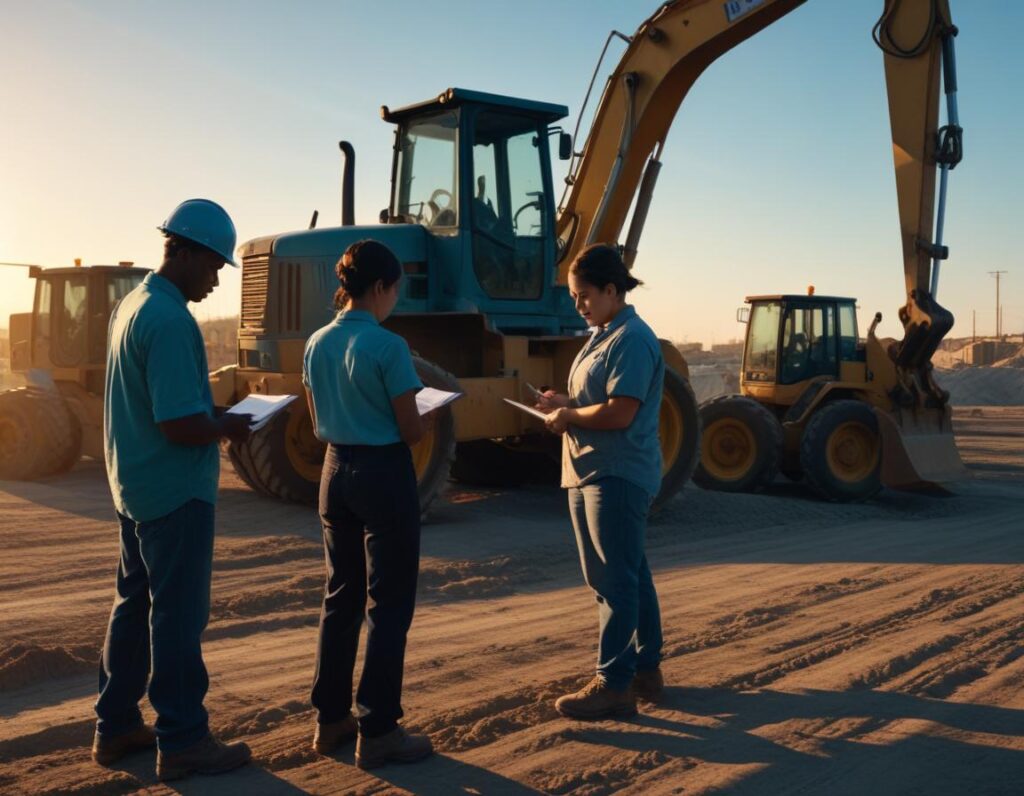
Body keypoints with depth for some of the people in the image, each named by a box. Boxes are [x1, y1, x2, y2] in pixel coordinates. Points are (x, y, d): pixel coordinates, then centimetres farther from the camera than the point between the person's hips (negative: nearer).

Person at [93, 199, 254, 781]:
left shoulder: (131, 304, 10)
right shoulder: (170, 320, -22)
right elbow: (181, 425, -27)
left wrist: (214, 418, 10)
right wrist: (228, 427, -8)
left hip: (135, 486, 10)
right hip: (176, 491, -10)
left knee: (135, 604, 17)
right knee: (178, 616, -1)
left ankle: (117, 727, 27)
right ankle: (183, 742, 10)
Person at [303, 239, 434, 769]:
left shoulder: (317, 344, 4)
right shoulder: (387, 347, -17)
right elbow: (411, 430, -14)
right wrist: (426, 424, 7)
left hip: (336, 471, 7)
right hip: (384, 474, -7)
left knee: (341, 597, 16)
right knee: (388, 605, 2)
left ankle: (330, 719, 25)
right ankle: (377, 732, 8)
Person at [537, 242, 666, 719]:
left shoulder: (632, 340, -14)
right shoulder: (602, 337, 16)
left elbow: (620, 412, -22)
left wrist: (569, 417, -9)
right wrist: (565, 403, 6)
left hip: (618, 477, -10)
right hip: (591, 472, 10)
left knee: (616, 581, -5)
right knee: (629, 577, 16)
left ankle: (613, 685, 1)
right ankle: (645, 670, 27)